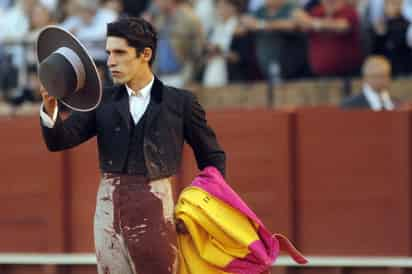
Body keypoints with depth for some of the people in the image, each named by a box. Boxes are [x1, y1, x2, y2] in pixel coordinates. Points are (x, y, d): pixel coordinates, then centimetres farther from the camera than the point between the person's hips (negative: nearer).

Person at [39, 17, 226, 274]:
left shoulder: (180, 102, 3)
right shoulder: (103, 101, 9)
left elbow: (213, 158, 11)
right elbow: (59, 140, -1)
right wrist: (50, 110, -22)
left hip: (159, 213, -2)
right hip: (111, 210, 3)